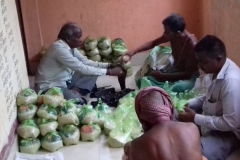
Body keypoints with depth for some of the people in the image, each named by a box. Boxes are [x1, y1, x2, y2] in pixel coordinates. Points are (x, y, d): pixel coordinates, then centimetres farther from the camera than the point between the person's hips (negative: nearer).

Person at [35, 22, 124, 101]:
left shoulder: (70, 47, 2)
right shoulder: (60, 48, -27)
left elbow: (86, 62, 4)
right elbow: (82, 68, -30)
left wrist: (108, 65, -8)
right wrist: (109, 72, -27)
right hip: (50, 87, -10)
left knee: (93, 72, 2)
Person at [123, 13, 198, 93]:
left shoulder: (192, 44, -28)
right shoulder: (172, 35, -9)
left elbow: (188, 74, -24)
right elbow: (153, 43, 10)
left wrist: (162, 76, -21)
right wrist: (133, 52, -2)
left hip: (190, 76, -6)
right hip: (174, 71, 6)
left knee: (179, 88, -43)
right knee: (142, 81, -12)